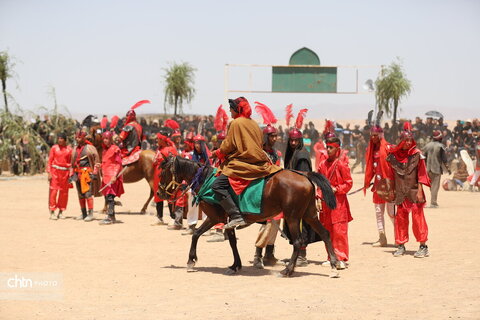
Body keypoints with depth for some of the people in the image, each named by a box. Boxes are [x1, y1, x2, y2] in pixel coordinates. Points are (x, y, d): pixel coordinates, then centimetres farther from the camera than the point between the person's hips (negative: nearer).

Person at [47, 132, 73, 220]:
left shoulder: (69, 149, 6)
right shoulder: (54, 148, 2)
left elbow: (71, 162, 11)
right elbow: (50, 161, 2)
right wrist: (49, 173, -7)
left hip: (65, 172, 2)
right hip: (55, 171, -2)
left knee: (64, 192, 4)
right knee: (53, 191, -7)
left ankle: (61, 212, 14)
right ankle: (52, 212, -3)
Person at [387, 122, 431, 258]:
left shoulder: (417, 154, -6)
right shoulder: (394, 153, 2)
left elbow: (421, 174, -5)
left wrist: (420, 191, -11)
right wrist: (393, 189, 9)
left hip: (414, 191, -3)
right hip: (400, 192, 3)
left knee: (418, 217, -4)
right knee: (400, 218, 7)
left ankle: (423, 246, 1)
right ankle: (401, 246, 16)